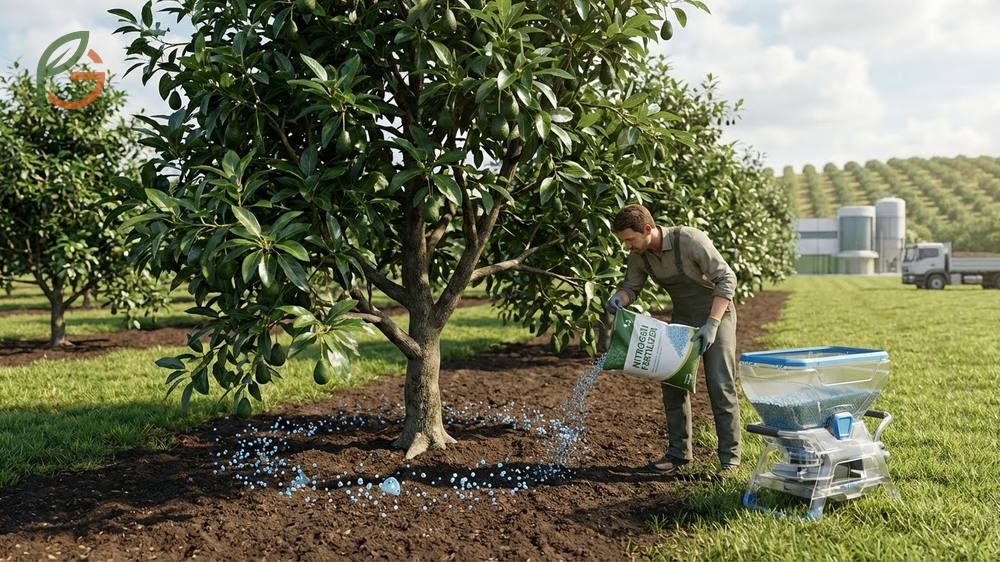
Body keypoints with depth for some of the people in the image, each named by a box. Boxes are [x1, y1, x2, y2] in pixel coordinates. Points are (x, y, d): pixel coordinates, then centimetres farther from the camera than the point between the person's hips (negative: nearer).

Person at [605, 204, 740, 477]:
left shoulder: (690, 240, -28)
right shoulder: (638, 256, -10)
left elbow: (727, 279, -25)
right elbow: (631, 286, 3)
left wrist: (712, 324, -31)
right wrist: (618, 298, -23)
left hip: (716, 314, -6)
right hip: (683, 319, 6)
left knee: (720, 385, -8)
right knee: (672, 383, 3)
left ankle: (730, 457, 3)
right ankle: (678, 453, 14)